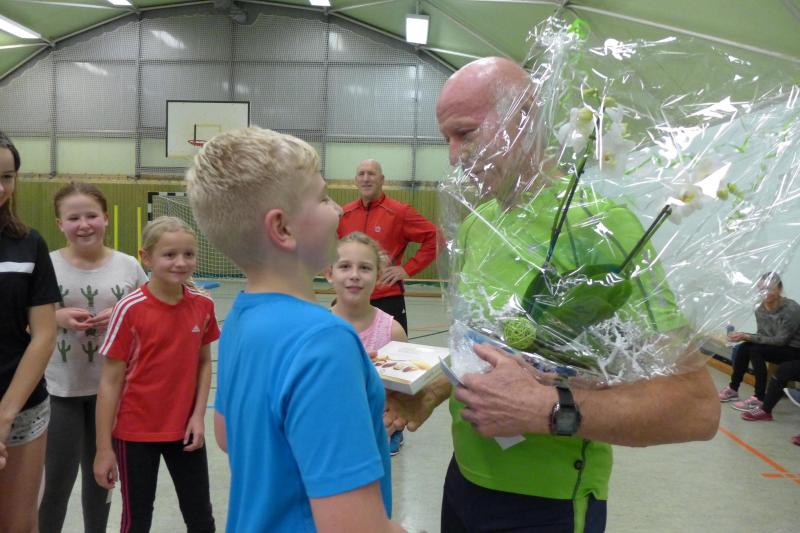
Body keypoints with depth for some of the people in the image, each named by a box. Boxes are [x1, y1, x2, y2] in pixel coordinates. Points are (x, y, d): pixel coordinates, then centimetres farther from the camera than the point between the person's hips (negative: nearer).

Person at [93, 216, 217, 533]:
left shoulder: (203, 305, -5)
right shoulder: (130, 309, -16)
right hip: (135, 433, -3)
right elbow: (110, 381, -12)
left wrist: (198, 416, -5)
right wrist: (104, 448, -10)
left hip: (185, 430, 3)